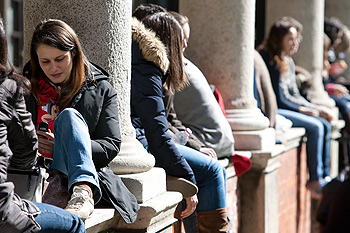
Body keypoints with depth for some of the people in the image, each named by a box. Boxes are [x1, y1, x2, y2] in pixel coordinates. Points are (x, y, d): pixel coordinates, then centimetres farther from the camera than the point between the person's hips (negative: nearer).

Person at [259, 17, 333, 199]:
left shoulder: (288, 61, 15)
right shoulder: (269, 60, -14)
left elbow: (294, 94, 18)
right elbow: (279, 99, -17)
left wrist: (315, 108, 3)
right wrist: (303, 109, -8)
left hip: (286, 108, 10)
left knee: (325, 125, -2)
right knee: (315, 126, -20)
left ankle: (325, 177, -2)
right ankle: (314, 180, -14)